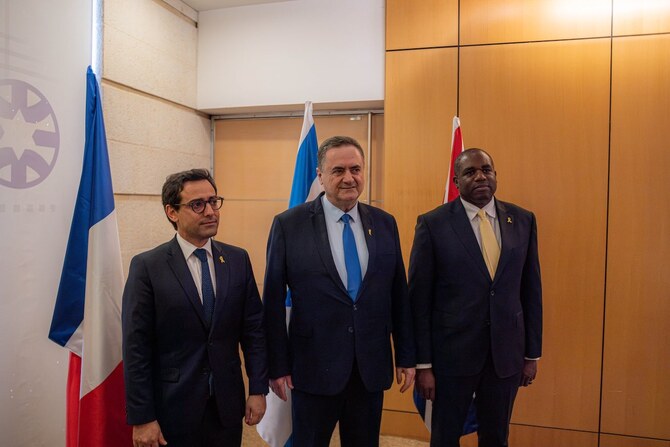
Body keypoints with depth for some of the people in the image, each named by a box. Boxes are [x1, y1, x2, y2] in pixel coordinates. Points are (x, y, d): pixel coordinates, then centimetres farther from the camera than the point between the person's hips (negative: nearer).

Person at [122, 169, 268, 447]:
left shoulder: (238, 260, 0)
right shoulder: (147, 267, -10)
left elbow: (253, 328, 2)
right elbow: (136, 348, -10)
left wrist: (258, 389, 1)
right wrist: (142, 418, -10)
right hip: (173, 408, -3)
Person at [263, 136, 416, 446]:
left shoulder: (385, 223, 2)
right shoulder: (288, 225, -7)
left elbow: (398, 294, 6)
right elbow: (273, 301, -5)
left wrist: (406, 356, 8)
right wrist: (278, 366, -4)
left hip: (372, 368, 3)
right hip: (314, 368, -2)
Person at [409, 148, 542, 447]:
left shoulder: (523, 220, 2)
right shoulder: (433, 224, -9)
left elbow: (531, 290, 7)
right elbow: (419, 298, -8)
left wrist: (532, 353, 8)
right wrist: (423, 363, -8)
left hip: (506, 352, 3)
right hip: (452, 351, -3)